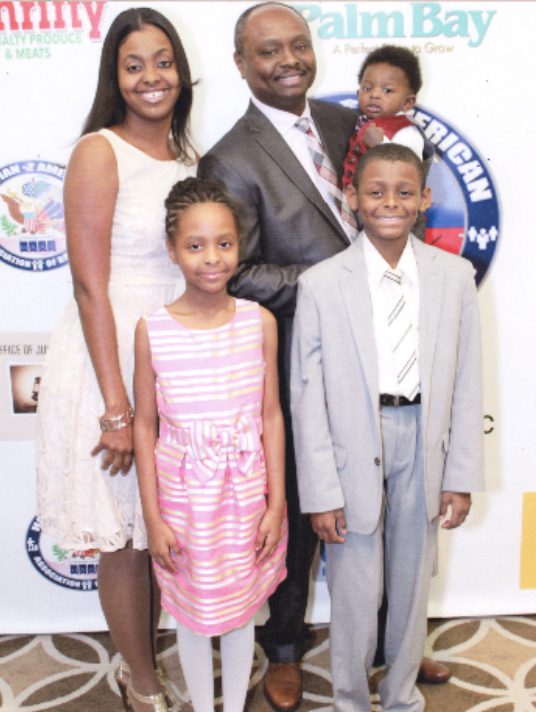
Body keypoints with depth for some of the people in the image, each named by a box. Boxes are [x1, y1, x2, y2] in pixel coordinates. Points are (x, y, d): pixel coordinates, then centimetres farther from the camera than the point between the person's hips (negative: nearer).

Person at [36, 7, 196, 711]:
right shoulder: (99, 153, -11)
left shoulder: (187, 158, 10)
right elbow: (91, 288, -16)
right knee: (126, 538, 8)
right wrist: (117, 407, -18)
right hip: (110, 361, -6)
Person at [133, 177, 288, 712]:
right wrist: (153, 517, -4)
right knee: (193, 612, 17)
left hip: (246, 494, 1)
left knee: (240, 608, 19)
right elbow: (144, 426, -5)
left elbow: (271, 416, -2)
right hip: (183, 498, -1)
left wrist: (276, 503, -2)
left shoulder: (260, 322, -8)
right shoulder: (152, 330, -11)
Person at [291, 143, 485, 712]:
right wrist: (320, 492, -8)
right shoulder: (320, 284, -9)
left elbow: (466, 383, 1)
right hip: (353, 447, -2)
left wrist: (461, 476, 1)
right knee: (355, 591, 9)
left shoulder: (455, 276, -2)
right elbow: (307, 395, -8)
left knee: (412, 584, 18)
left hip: (422, 440, 3)